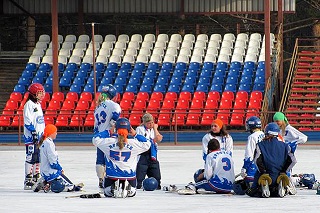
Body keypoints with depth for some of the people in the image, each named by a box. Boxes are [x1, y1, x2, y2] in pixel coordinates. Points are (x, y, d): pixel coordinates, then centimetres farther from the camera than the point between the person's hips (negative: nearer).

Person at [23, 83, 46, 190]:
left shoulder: (38, 105, 19)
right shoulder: (29, 105, -10)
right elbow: (28, 121, -16)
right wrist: (34, 132, -21)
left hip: (39, 136, 9)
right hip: (31, 137, -9)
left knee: (39, 158, 11)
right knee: (31, 158, -10)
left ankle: (36, 178, 18)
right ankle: (28, 181, -9)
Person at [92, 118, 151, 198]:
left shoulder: (108, 142, -15)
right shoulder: (134, 143, -17)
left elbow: (95, 139, 2)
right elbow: (147, 144, 0)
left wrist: (108, 132, 6)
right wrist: (135, 135, 2)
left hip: (111, 176, 0)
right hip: (130, 176, 0)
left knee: (107, 192, 26)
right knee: (132, 192, 29)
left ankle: (113, 188, -10)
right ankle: (129, 189, -8)